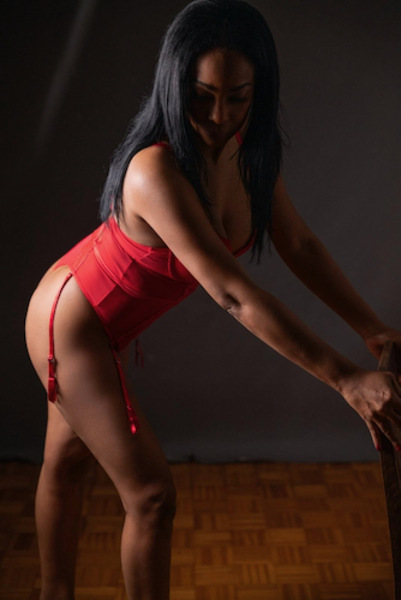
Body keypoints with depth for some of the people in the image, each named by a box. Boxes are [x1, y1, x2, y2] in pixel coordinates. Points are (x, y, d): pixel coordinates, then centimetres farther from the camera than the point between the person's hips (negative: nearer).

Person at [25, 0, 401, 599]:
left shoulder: (251, 151, -10)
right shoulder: (156, 172, -36)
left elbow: (299, 244, -5)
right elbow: (232, 293, -39)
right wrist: (346, 378, -38)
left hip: (108, 324, 8)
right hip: (71, 327, -8)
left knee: (66, 460, 24)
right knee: (151, 492, -2)